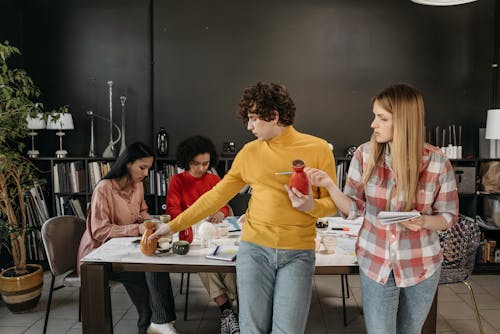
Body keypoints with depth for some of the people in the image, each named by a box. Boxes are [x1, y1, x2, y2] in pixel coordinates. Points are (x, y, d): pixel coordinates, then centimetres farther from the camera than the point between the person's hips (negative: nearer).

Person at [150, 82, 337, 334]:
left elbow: (331, 203, 3)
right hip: (254, 249, 2)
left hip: (298, 253, -1)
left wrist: (311, 206, -19)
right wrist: (174, 225, 8)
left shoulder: (318, 149, -2)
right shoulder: (249, 152, 4)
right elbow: (216, 196, 8)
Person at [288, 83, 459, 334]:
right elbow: (354, 209, -5)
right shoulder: (365, 154, -10)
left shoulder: (438, 162, -13)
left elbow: (449, 216, -2)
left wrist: (424, 221, -24)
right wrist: (329, 184, -22)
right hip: (375, 264, 0)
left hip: (421, 266, 1)